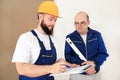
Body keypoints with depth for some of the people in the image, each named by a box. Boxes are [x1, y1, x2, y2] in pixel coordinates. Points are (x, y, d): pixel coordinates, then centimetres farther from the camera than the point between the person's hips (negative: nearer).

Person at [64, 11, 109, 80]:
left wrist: (94, 63, -23)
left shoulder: (97, 35, -2)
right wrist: (83, 64, -25)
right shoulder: (70, 37, -5)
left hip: (95, 74, 1)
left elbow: (103, 53, -4)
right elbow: (68, 56, -11)